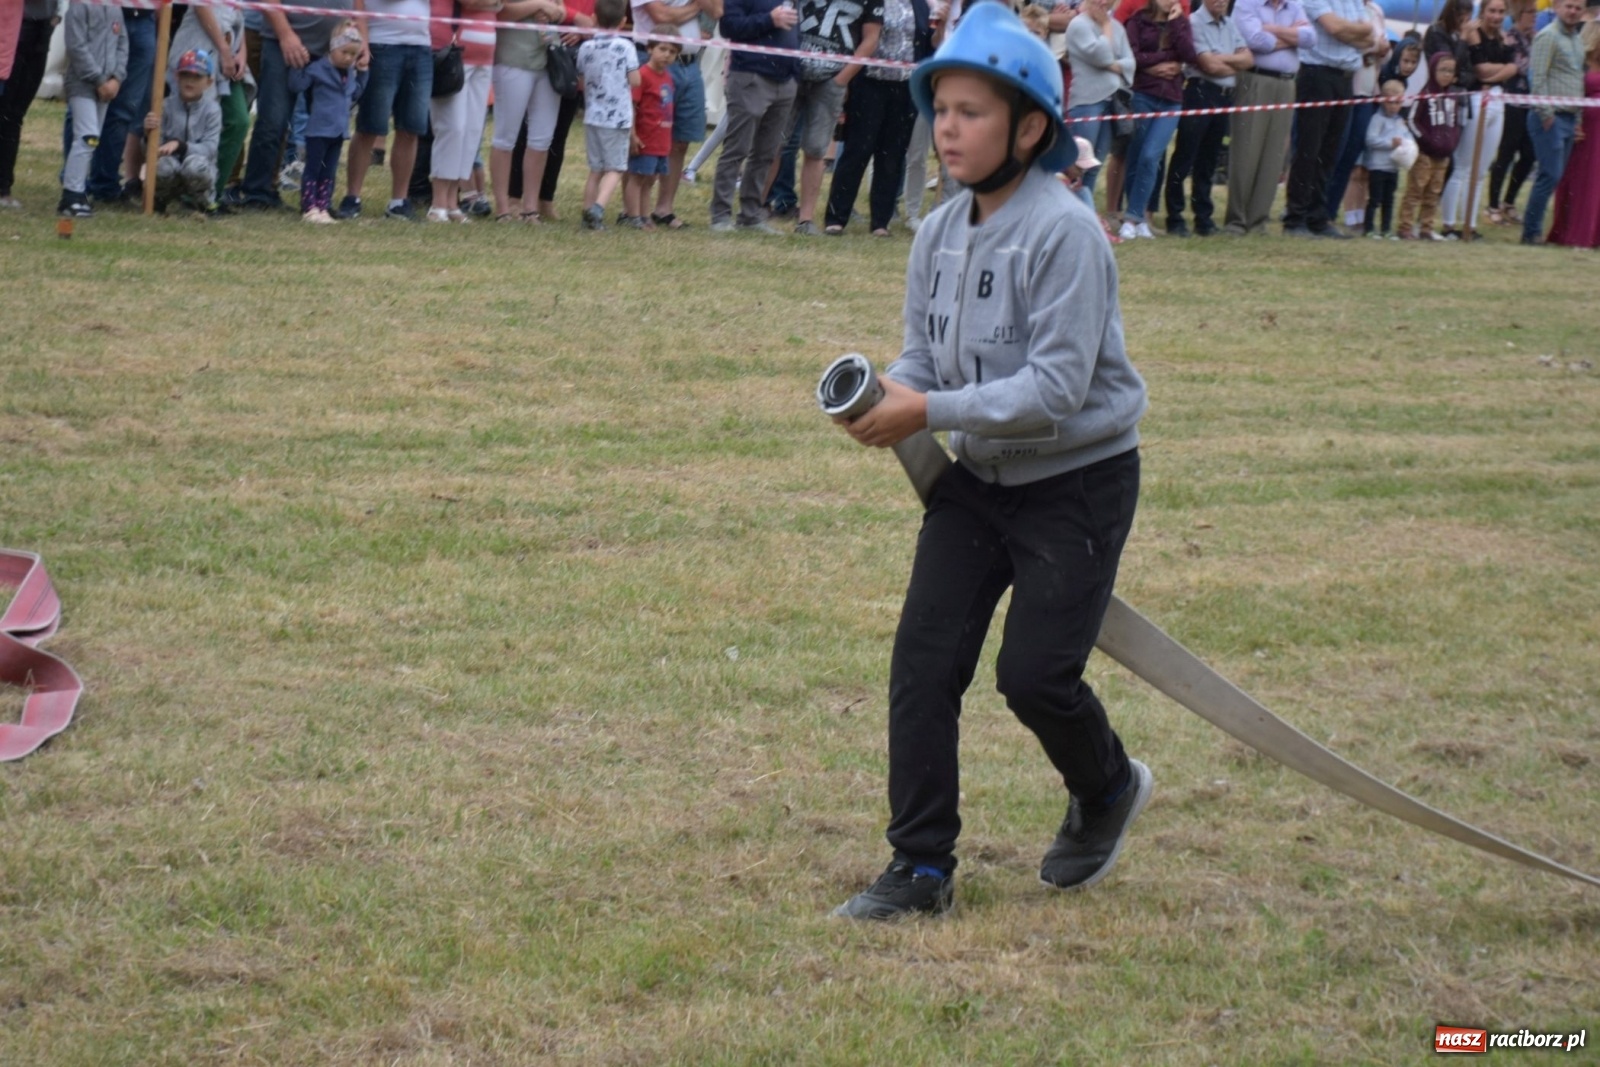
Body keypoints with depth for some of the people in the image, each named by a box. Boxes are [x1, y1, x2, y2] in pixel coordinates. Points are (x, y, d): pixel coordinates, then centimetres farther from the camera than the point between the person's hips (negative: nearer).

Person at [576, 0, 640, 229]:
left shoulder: (586, 47, 3)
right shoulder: (625, 47, -9)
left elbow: (582, 81, 11)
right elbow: (635, 81, -9)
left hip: (592, 116, 4)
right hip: (618, 116, -4)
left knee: (596, 168, 14)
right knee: (614, 169, 0)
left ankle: (588, 214, 13)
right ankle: (598, 207, -19)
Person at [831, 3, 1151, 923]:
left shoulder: (1064, 233, -22)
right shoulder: (940, 235, 0)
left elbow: (1058, 387, -27)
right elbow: (926, 357, 8)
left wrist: (932, 412, -30)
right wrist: (889, 397, -16)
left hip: (1080, 478, -6)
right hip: (978, 475, 6)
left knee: (1036, 674, -6)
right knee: (924, 663, -3)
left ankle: (1109, 788, 27)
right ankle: (923, 868, 5)